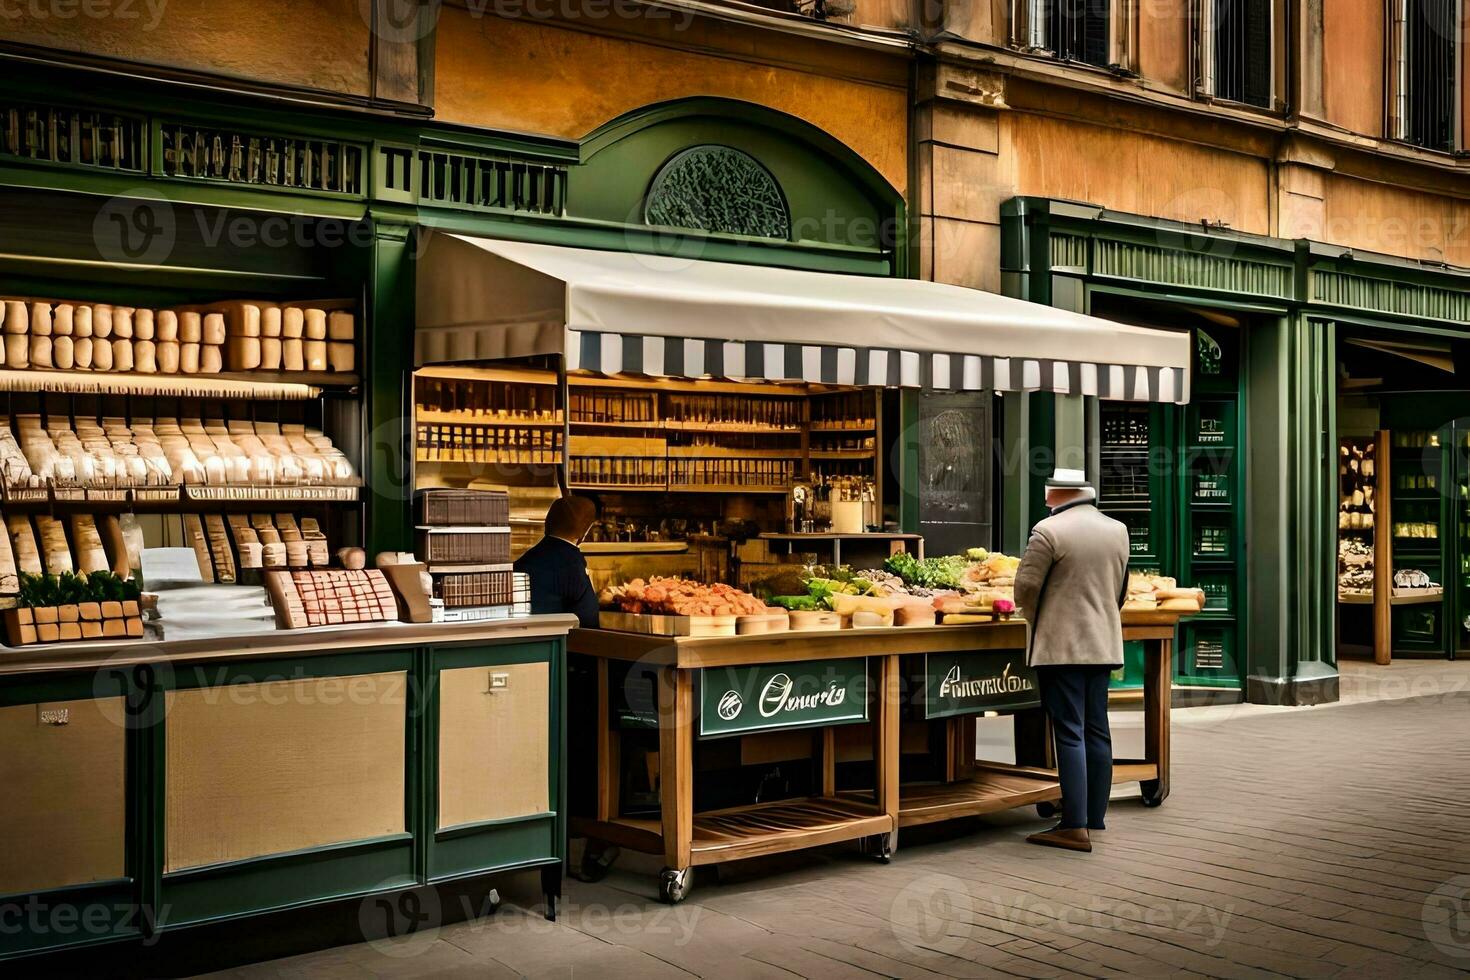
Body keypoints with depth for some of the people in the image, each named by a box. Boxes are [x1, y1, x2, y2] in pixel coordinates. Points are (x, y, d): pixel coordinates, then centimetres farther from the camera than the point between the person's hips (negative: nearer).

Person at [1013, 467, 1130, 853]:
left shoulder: (1049, 531, -12)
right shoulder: (1117, 530, 10)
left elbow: (1025, 587, -10)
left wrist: (1037, 619, 9)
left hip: (1060, 646, -7)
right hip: (1103, 643, 7)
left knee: (1070, 733, -6)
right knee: (1097, 731, 11)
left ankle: (1075, 826, -7)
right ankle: (1095, 818, 17)